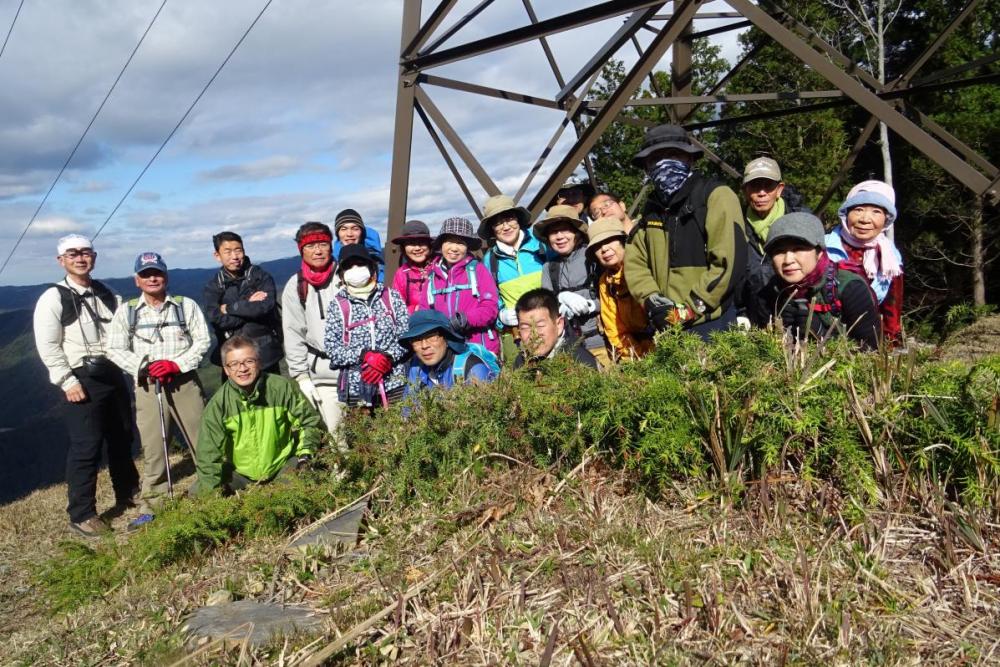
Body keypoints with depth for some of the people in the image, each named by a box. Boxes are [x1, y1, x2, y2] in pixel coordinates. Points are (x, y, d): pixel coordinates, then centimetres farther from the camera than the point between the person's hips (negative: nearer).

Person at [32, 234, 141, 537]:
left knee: (122, 437, 16)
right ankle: (81, 514, 7)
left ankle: (127, 496, 33)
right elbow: (48, 347, -11)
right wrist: (68, 382, -16)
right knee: (86, 446, -6)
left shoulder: (107, 294, 12)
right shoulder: (53, 298, -7)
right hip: (82, 379, -6)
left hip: (113, 373, 6)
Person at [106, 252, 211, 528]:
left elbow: (203, 340, 1)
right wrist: (143, 368, -11)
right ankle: (151, 506, 12)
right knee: (153, 447, 2)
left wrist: (177, 364, -12)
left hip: (185, 382, 0)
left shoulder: (187, 306, 5)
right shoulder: (126, 311, 7)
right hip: (148, 386, 1)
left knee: (202, 441, 1)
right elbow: (115, 349, 4)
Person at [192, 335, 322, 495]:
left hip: (283, 466, -1)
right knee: (198, 493, -16)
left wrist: (305, 455, -9)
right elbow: (208, 454, -9)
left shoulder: (282, 387, -11)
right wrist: (213, 490, -16)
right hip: (239, 473, 1)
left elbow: (310, 421, 2)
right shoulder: (218, 404, -12)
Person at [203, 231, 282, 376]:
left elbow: (266, 306, -18)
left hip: (265, 354, -1)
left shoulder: (261, 276, 0)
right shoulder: (213, 286, 5)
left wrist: (230, 308, -9)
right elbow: (215, 319, -10)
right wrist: (248, 305, -12)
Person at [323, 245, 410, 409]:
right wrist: (365, 356, -15)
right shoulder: (337, 305, 6)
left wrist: (387, 357, -14)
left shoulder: (392, 297, 7)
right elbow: (331, 347, -1)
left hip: (395, 384, 0)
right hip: (356, 388, 0)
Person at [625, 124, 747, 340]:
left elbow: (729, 263, -15)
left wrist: (688, 310, -14)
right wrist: (652, 300, -6)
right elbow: (634, 260, 12)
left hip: (711, 325, -6)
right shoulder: (652, 208, 13)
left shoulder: (716, 196, -8)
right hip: (666, 326, 6)